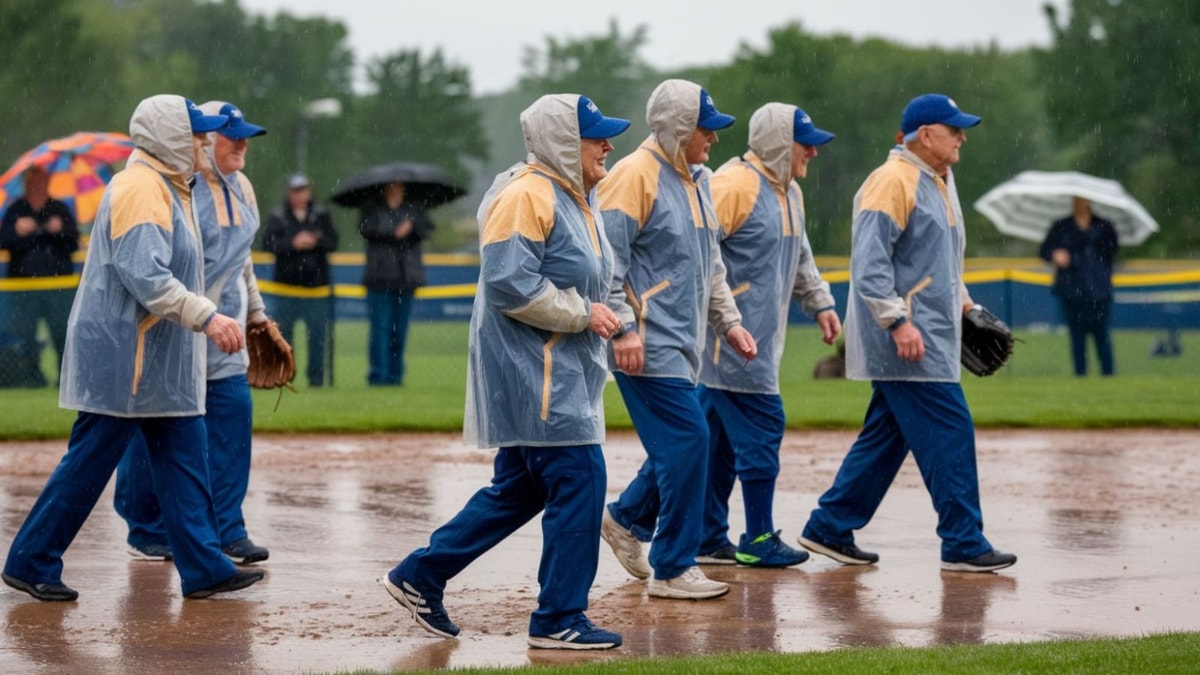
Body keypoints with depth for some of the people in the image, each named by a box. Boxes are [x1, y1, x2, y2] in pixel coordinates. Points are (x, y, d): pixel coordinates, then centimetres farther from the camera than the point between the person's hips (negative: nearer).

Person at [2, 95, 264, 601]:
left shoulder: (165, 188, 16)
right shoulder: (140, 188, -17)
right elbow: (145, 276, -26)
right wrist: (206, 317, -29)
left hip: (160, 361, 10)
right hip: (121, 356, -10)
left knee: (185, 460, 8)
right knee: (89, 463, -3)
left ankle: (204, 567, 9)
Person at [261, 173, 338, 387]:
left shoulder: (321, 215, 9)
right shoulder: (277, 217, 4)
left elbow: (333, 242, 2)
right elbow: (268, 243, -8)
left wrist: (315, 241, -16)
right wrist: (293, 244, -18)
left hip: (318, 289, 1)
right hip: (286, 289, -1)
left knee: (318, 335, 2)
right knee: (282, 333, 0)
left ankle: (317, 377, 10)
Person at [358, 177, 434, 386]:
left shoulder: (413, 208, 15)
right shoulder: (373, 208, 8)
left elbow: (427, 230, 2)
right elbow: (366, 228, -9)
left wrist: (412, 226, -19)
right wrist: (395, 233, -17)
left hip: (406, 279, 3)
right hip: (380, 278, -3)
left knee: (400, 330, 4)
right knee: (380, 329, -8)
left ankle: (395, 375, 10)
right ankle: (378, 375, -6)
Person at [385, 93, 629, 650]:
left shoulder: (575, 198, 16)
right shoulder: (527, 196, -17)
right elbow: (509, 284, -24)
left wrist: (606, 318, 10)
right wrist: (583, 314, -19)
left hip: (561, 374, 11)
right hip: (531, 372, -11)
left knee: (519, 489, 15)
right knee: (578, 481, -9)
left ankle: (419, 577, 23)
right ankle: (559, 621, 0)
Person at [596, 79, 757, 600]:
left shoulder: (697, 179, 15)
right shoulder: (635, 175, -13)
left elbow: (710, 263, 24)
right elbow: (607, 260, -17)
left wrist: (728, 322, 17)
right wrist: (622, 328, -21)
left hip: (682, 343, 9)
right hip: (648, 344, -9)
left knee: (680, 443, 12)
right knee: (688, 440, -10)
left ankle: (627, 519, 35)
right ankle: (672, 570, -2)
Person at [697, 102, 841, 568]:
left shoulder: (788, 192, 17)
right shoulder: (734, 185, -15)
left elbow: (800, 258, 30)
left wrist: (820, 303, 22)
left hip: (760, 339, 10)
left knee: (721, 435, 12)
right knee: (762, 425, -8)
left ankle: (709, 538, 17)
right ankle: (758, 540, -1)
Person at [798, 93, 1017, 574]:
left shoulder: (941, 182, 18)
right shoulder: (892, 182, -14)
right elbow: (870, 264, -20)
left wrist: (963, 303, 21)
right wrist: (898, 322, -25)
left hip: (931, 337, 10)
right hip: (907, 340, -10)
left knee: (886, 436, 12)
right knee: (949, 431, -9)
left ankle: (829, 529, 19)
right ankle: (963, 544, -4)